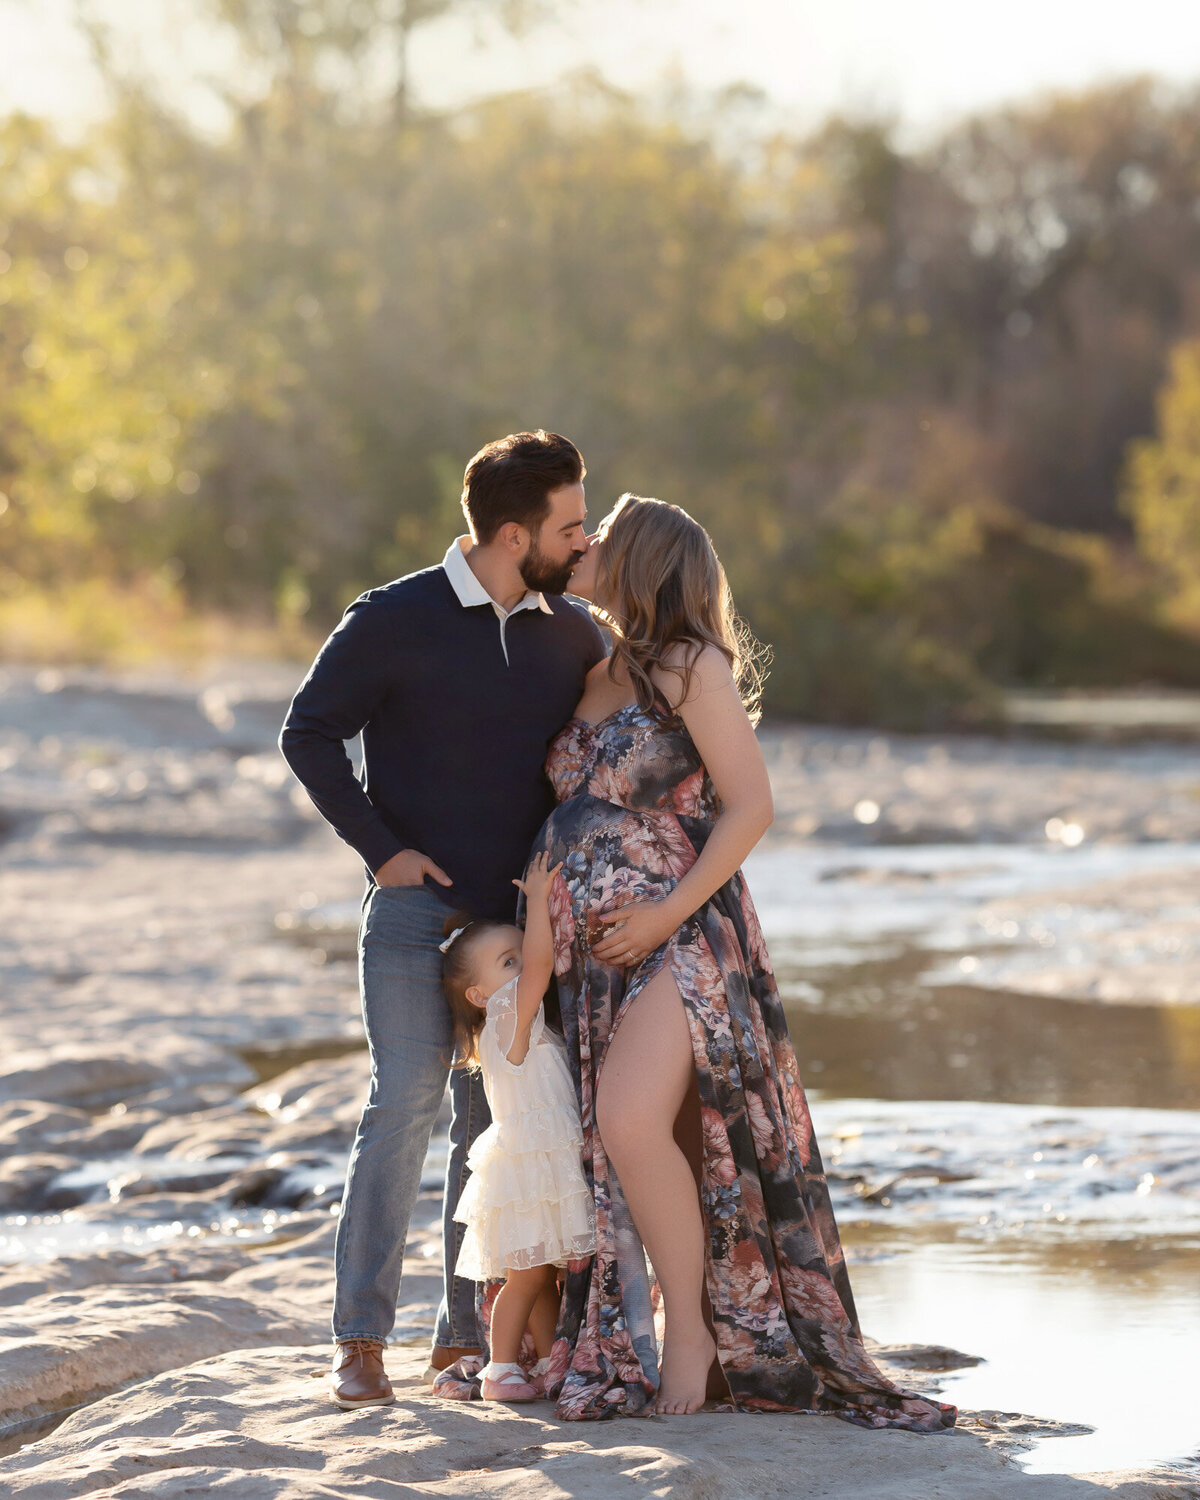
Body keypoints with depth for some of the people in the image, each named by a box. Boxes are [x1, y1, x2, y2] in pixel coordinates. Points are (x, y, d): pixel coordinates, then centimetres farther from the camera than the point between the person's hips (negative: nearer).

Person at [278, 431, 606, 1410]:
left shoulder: (575, 637, 9)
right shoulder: (394, 622, -5)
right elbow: (310, 734, 0)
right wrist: (381, 847, -6)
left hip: (520, 916, 5)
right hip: (417, 906, -5)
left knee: (496, 1123, 4)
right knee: (406, 1101, -14)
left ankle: (464, 1338, 11)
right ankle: (361, 1342, -10)